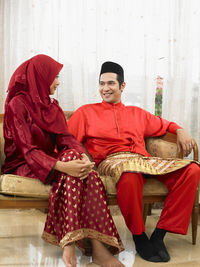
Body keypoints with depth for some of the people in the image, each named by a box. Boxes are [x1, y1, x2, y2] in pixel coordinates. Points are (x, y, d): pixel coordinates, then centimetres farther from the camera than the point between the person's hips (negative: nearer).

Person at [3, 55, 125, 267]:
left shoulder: (51, 106, 15)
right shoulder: (17, 104, -9)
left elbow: (65, 137, 2)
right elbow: (27, 149, -19)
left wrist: (82, 155, -21)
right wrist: (61, 166, -36)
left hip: (49, 161, 6)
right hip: (23, 165, -6)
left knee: (86, 171, -26)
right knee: (70, 160, -33)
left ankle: (98, 247, -34)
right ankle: (69, 243, -36)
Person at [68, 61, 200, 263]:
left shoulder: (137, 113, 29)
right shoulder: (86, 112, 18)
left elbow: (163, 124, 36)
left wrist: (180, 131, 14)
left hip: (144, 161, 5)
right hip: (112, 161, -4)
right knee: (129, 175, -43)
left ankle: (159, 235, -16)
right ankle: (138, 236, -16)